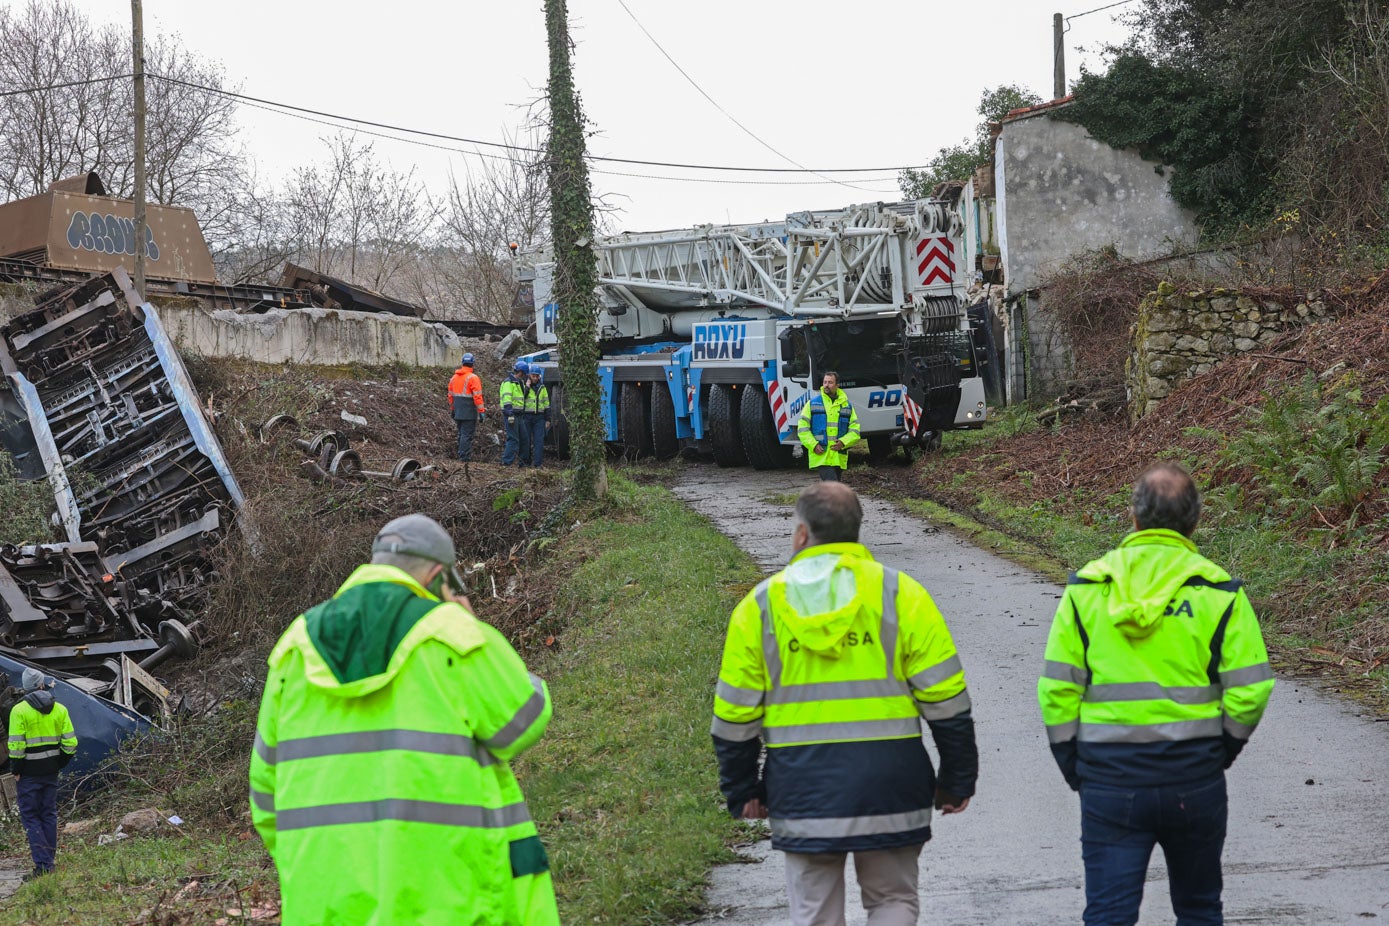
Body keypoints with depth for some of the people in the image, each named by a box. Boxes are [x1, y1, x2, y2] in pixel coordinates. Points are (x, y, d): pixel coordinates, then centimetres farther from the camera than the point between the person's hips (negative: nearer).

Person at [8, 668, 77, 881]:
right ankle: (49, 862, 17)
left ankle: (42, 864, -8)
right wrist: (60, 764, 12)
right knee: (49, 815, 13)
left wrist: (16, 771, -5)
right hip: (51, 771, 5)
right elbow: (70, 742, 3)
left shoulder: (20, 710, -11)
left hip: (29, 772, -5)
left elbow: (16, 745, -14)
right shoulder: (59, 709, 3)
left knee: (30, 816, 0)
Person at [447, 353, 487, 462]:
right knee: (467, 435, -6)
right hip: (469, 413, -7)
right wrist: (482, 411, -14)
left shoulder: (454, 377, 10)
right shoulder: (473, 378, -12)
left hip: (458, 412, 7)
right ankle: (465, 457, -8)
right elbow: (477, 396, -16)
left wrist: (453, 409, 26)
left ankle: (461, 455, 23)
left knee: (461, 434, 17)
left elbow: (450, 395, 17)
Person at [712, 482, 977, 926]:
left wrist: (742, 791, 18)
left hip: (803, 791, 1)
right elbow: (946, 701, -1)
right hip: (889, 787, 0)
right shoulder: (900, 594, 0)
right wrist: (956, 781, 8)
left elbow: (735, 715, 6)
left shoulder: (759, 606, 3)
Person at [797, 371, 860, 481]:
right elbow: (802, 428, 4)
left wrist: (843, 442, -9)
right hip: (820, 456, -3)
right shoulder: (813, 403, 4)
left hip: (838, 458, 3)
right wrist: (813, 445, -10)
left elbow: (855, 430, 10)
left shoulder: (846, 405, 10)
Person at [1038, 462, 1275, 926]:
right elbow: (1250, 689, -7)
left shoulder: (1086, 588, 0)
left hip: (1109, 780, 0)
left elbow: (1057, 689, -2)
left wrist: (1072, 765, 9)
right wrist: (1223, 749, 10)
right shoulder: (1219, 592, -3)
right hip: (1196, 779, 0)